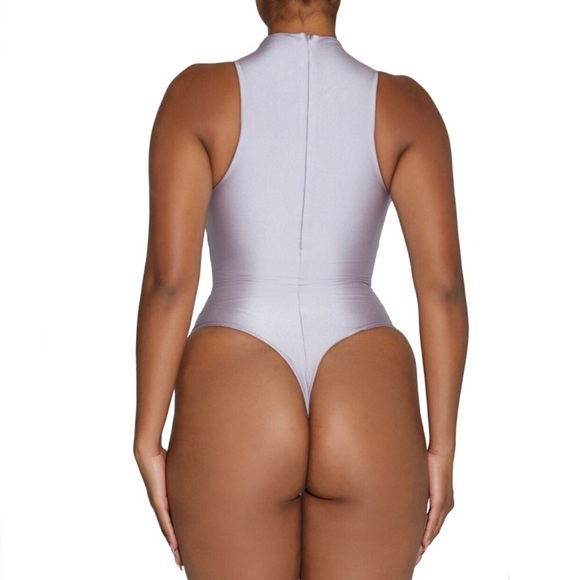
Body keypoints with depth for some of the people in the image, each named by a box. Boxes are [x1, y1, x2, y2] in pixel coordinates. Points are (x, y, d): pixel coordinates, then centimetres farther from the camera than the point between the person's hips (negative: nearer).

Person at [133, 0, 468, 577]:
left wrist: (148, 443, -1)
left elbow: (168, 280, -9)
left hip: (233, 422, -1)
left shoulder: (197, 93, -3)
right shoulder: (404, 103, 1)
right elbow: (443, 286, -4)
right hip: (369, 423, 2)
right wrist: (440, 450, 3)